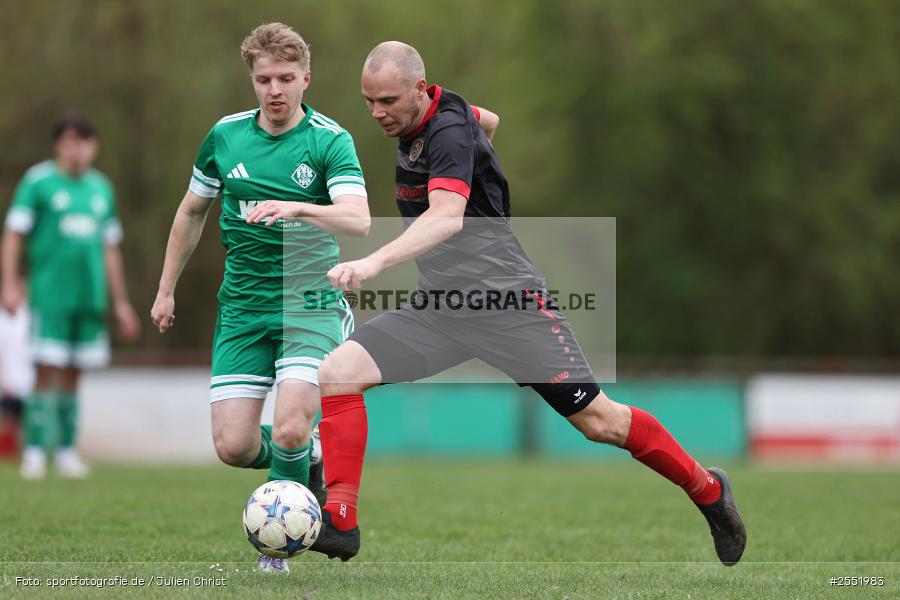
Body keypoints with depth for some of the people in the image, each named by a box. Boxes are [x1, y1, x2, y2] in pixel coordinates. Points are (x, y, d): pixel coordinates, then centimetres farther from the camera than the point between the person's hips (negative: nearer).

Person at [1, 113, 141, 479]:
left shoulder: (101, 188, 14)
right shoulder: (38, 181, -1)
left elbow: (110, 249, 21)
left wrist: (121, 303, 22)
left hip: (90, 296, 4)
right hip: (50, 294, -4)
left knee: (72, 376, 7)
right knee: (47, 371, -9)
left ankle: (66, 450, 13)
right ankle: (34, 451, -6)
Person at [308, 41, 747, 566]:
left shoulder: (449, 133, -20)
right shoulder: (413, 124, 7)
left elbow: (448, 217, -38)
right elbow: (485, 119, 29)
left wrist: (375, 262, -52)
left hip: (509, 303, -8)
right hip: (437, 308, 8)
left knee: (599, 422, -2)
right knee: (337, 373, -12)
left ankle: (707, 489, 21)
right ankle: (340, 524, -13)